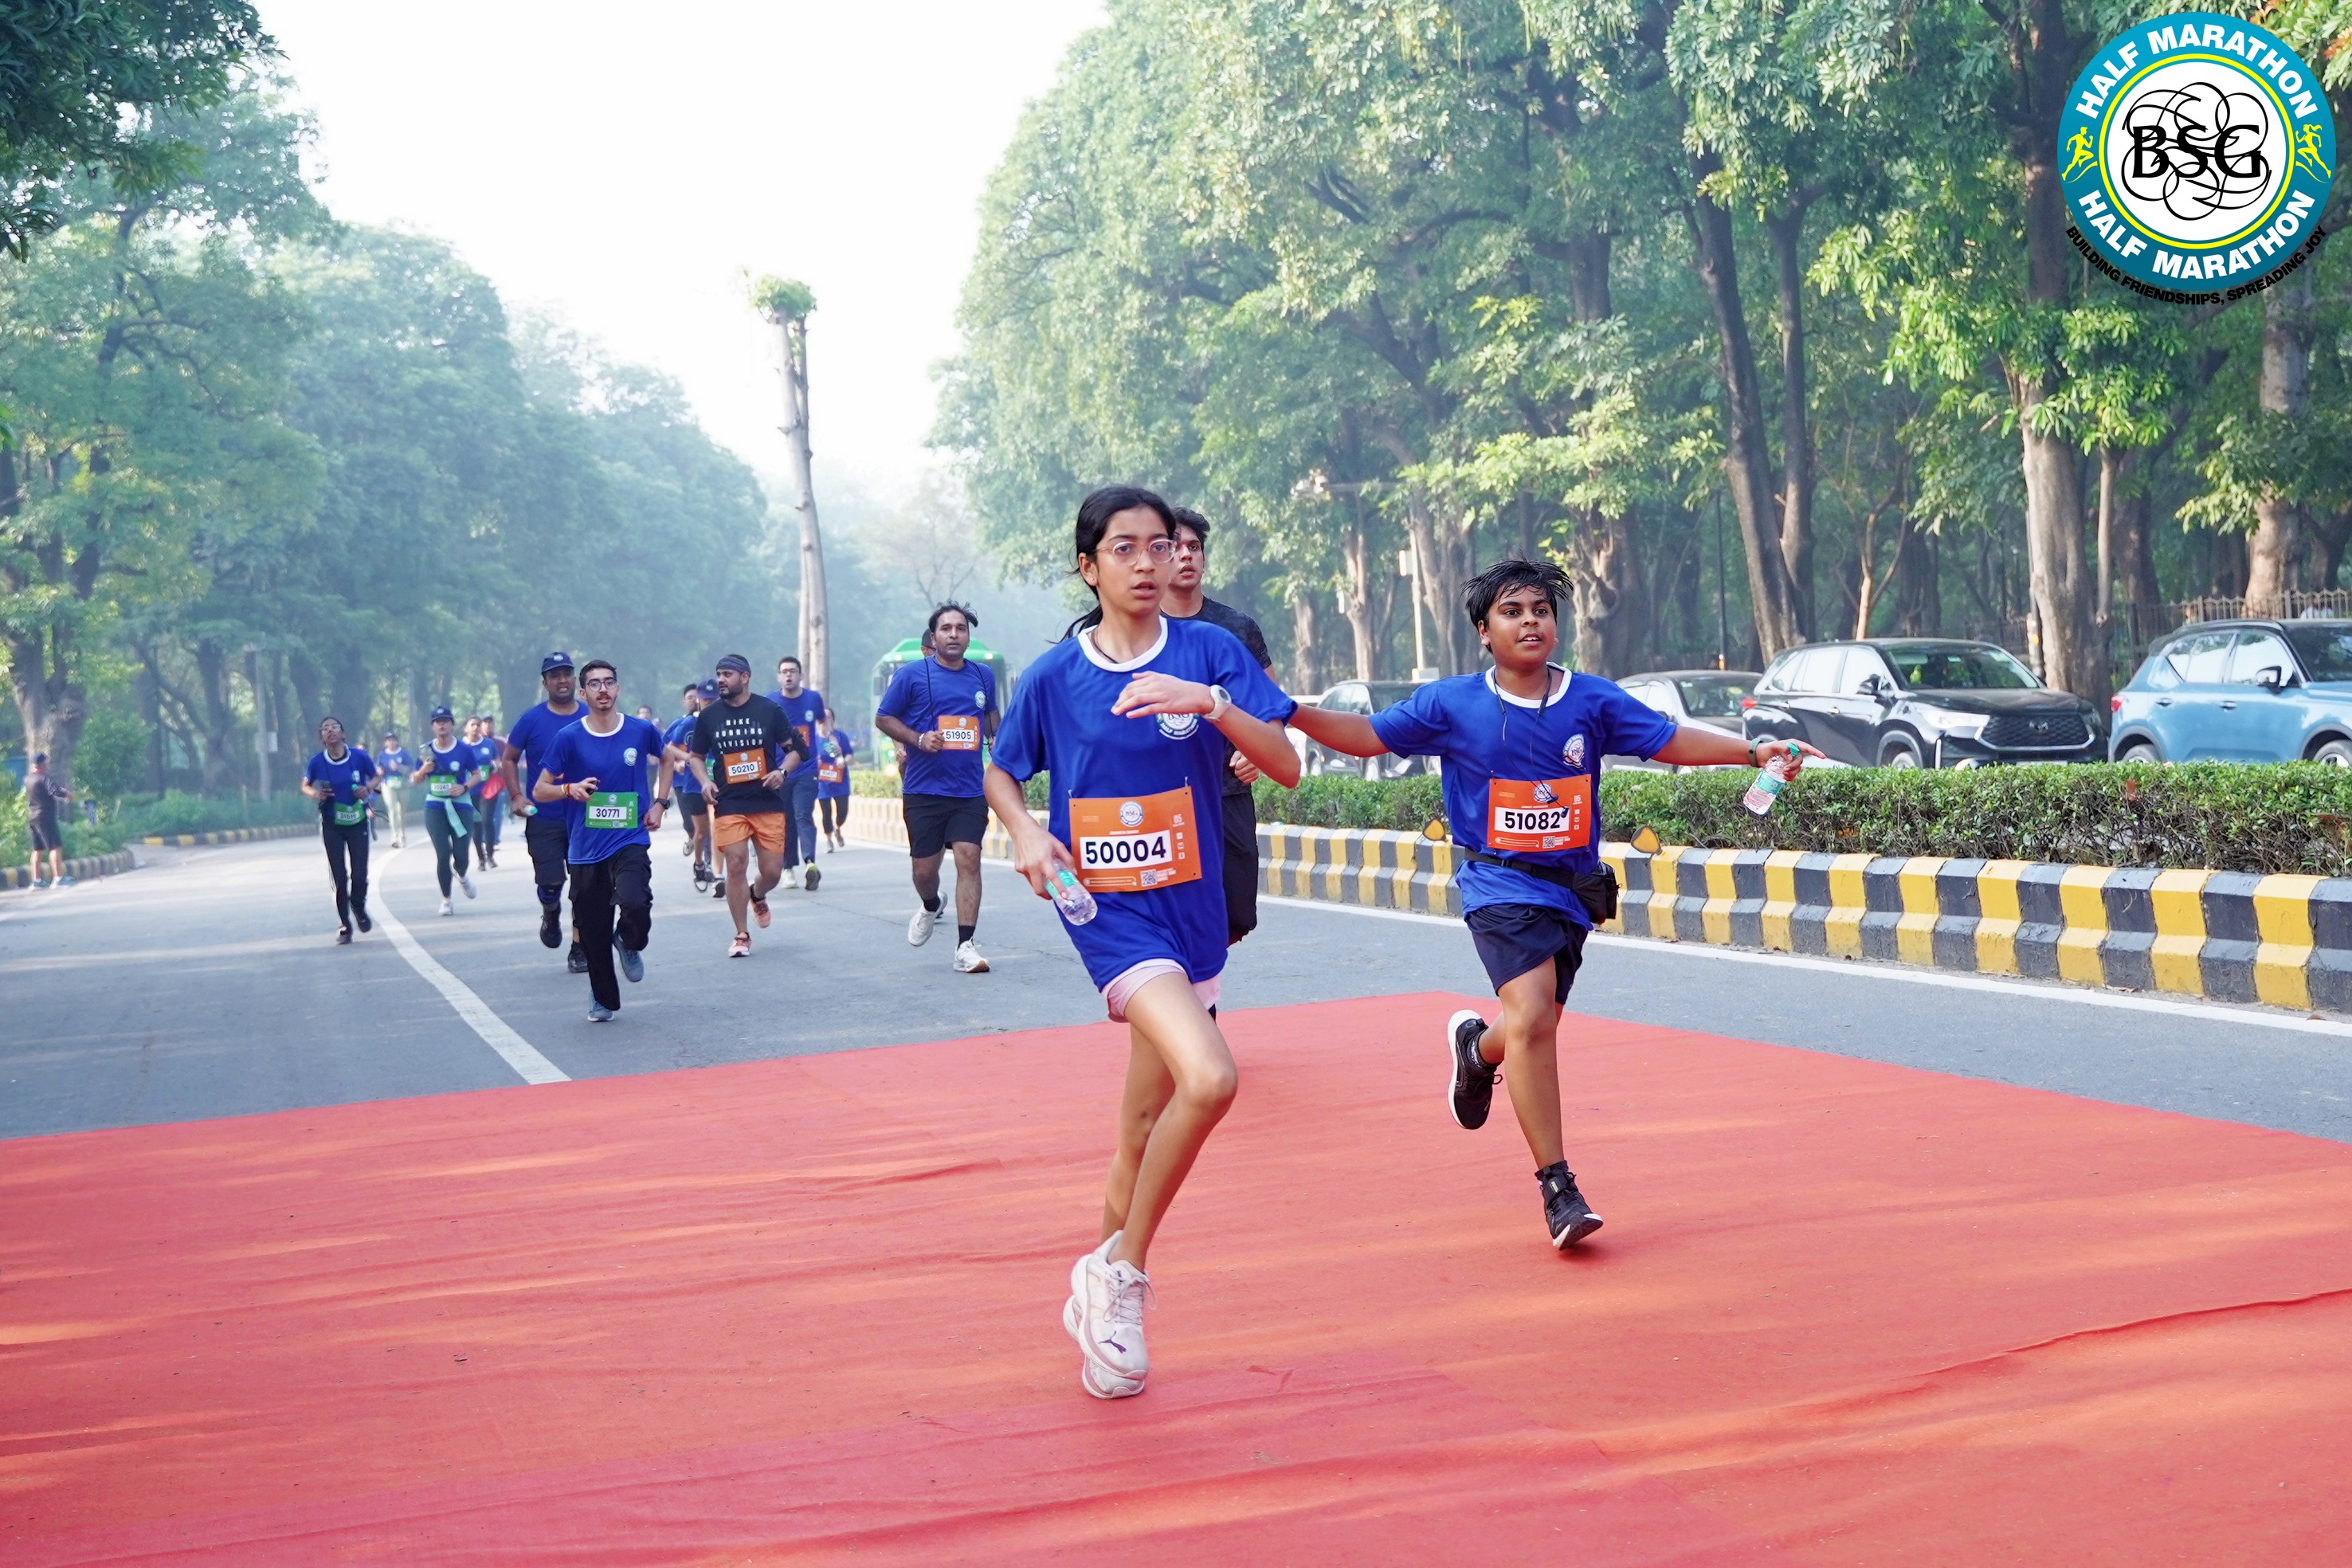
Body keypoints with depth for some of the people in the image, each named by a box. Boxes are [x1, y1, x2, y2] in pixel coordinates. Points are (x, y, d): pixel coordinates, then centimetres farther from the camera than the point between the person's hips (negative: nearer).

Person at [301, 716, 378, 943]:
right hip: (332, 824, 0)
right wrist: (315, 794, -14)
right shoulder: (317, 762, -9)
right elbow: (306, 786, 7)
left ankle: (359, 907, 31)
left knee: (360, 875, -3)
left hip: (358, 822, 0)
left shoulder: (359, 757, -10)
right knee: (339, 877, 0)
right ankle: (344, 927, 13)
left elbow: (375, 777, 7)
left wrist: (368, 788, -14)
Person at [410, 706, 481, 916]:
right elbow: (415, 780, 11)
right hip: (435, 806, 1)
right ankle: (445, 899, 8)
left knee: (461, 855, -2)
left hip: (461, 806, -1)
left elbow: (476, 774, 4)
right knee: (443, 854, -7)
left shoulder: (464, 749, -4)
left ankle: (461, 876, 36)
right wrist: (424, 770, -10)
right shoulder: (427, 750, 2)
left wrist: (464, 787, -14)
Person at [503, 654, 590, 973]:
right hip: (543, 818, -2)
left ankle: (579, 949, 12)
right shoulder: (532, 719, -1)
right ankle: (551, 914, 27)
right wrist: (517, 796, -5)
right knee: (550, 884, -7)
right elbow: (508, 759, 7)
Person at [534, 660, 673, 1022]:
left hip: (631, 841, -1)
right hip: (585, 849, 1)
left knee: (635, 903, -27)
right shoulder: (569, 737, -4)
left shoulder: (642, 731, 0)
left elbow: (665, 760, 22)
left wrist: (659, 802, 10)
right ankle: (602, 1000, 29)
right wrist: (571, 789, -19)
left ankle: (630, 943, 8)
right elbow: (539, 791, 1)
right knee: (593, 931, 6)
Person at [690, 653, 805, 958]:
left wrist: (781, 771, -10)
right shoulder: (708, 716, 5)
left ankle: (757, 896, 37)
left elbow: (793, 749, 8)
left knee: (772, 872, -1)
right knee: (736, 865, -9)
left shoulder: (769, 710, 1)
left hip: (768, 803, 0)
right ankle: (741, 936, 4)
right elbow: (695, 756, 16)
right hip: (729, 804, 0)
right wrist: (705, 781, -3)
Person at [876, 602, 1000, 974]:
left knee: (969, 859, -11)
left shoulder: (983, 676, 10)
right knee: (925, 867, 4)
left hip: (970, 790, 2)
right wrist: (918, 740, -12)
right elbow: (883, 718, 2)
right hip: (924, 789, -2)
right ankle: (929, 906, 40)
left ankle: (966, 946, -10)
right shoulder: (912, 675, -2)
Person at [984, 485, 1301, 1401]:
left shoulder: (1210, 652, -2)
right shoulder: (1053, 676, -2)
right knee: (1208, 1077, -26)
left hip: (1191, 907, 3)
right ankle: (1122, 1274, -8)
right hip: (1108, 908, -3)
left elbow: (1286, 767, -10)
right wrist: (1025, 833, -7)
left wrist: (1209, 703, -25)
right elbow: (1001, 774, 13)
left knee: (1146, 1125, 13)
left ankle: (1098, 1299, 34)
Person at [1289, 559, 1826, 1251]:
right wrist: (1290, 711, -11)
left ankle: (1477, 1047, 51)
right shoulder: (1452, 705, -3)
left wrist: (1754, 751, -2)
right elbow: (1368, 735, 3)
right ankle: (1557, 1188, -16)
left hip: (1572, 890, 4)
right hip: (1501, 888, -4)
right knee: (1531, 1021, -22)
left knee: (1534, 1032, 12)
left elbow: (1673, 741, 7)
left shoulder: (1594, 701, 2)